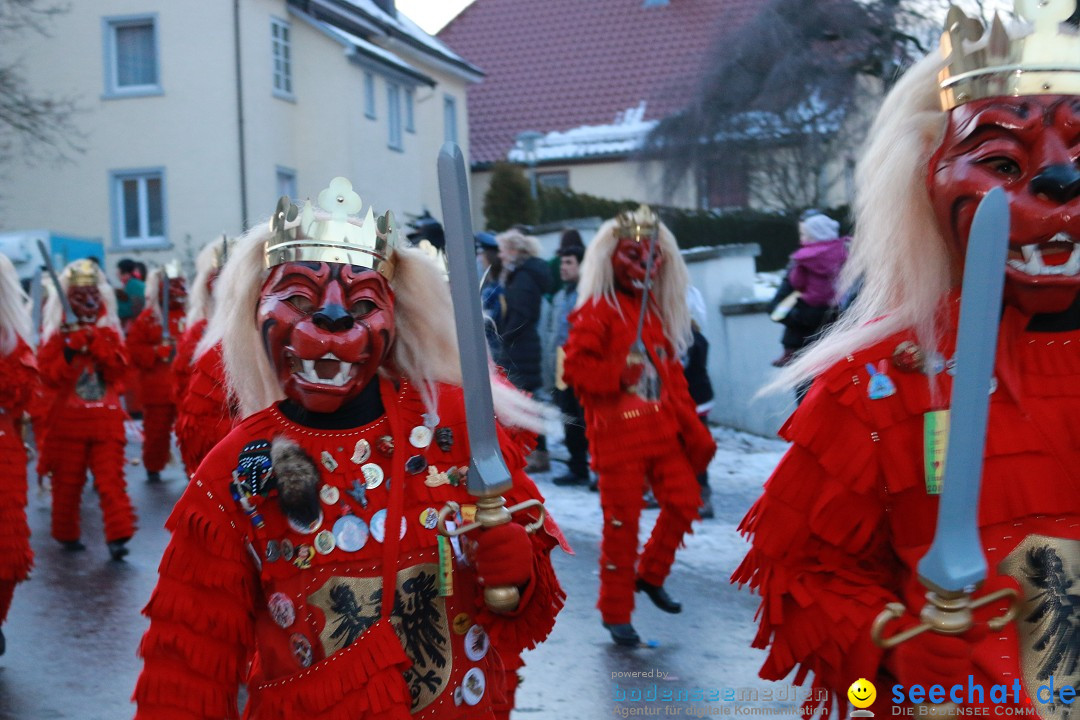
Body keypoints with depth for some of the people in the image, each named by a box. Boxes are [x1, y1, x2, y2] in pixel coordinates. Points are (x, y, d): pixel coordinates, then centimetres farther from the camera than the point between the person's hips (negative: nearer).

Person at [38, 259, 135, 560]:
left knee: (111, 478, -7)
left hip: (106, 420, 1)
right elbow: (50, 376, -5)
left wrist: (96, 343, -12)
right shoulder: (56, 331, 3)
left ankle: (118, 535, -10)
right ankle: (67, 534, 21)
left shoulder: (108, 330, 9)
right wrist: (71, 351, -18)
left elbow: (119, 369, -2)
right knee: (67, 481, 8)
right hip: (68, 419, -1)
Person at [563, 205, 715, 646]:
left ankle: (650, 574, 27)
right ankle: (616, 613, 13)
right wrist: (619, 374, -25)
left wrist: (692, 428, 11)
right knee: (622, 523, -1)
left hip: (661, 429, 7)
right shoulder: (595, 312, -8)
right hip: (617, 433, -7)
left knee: (684, 500, 4)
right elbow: (576, 368, -14)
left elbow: (671, 371, 16)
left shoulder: (656, 310, 14)